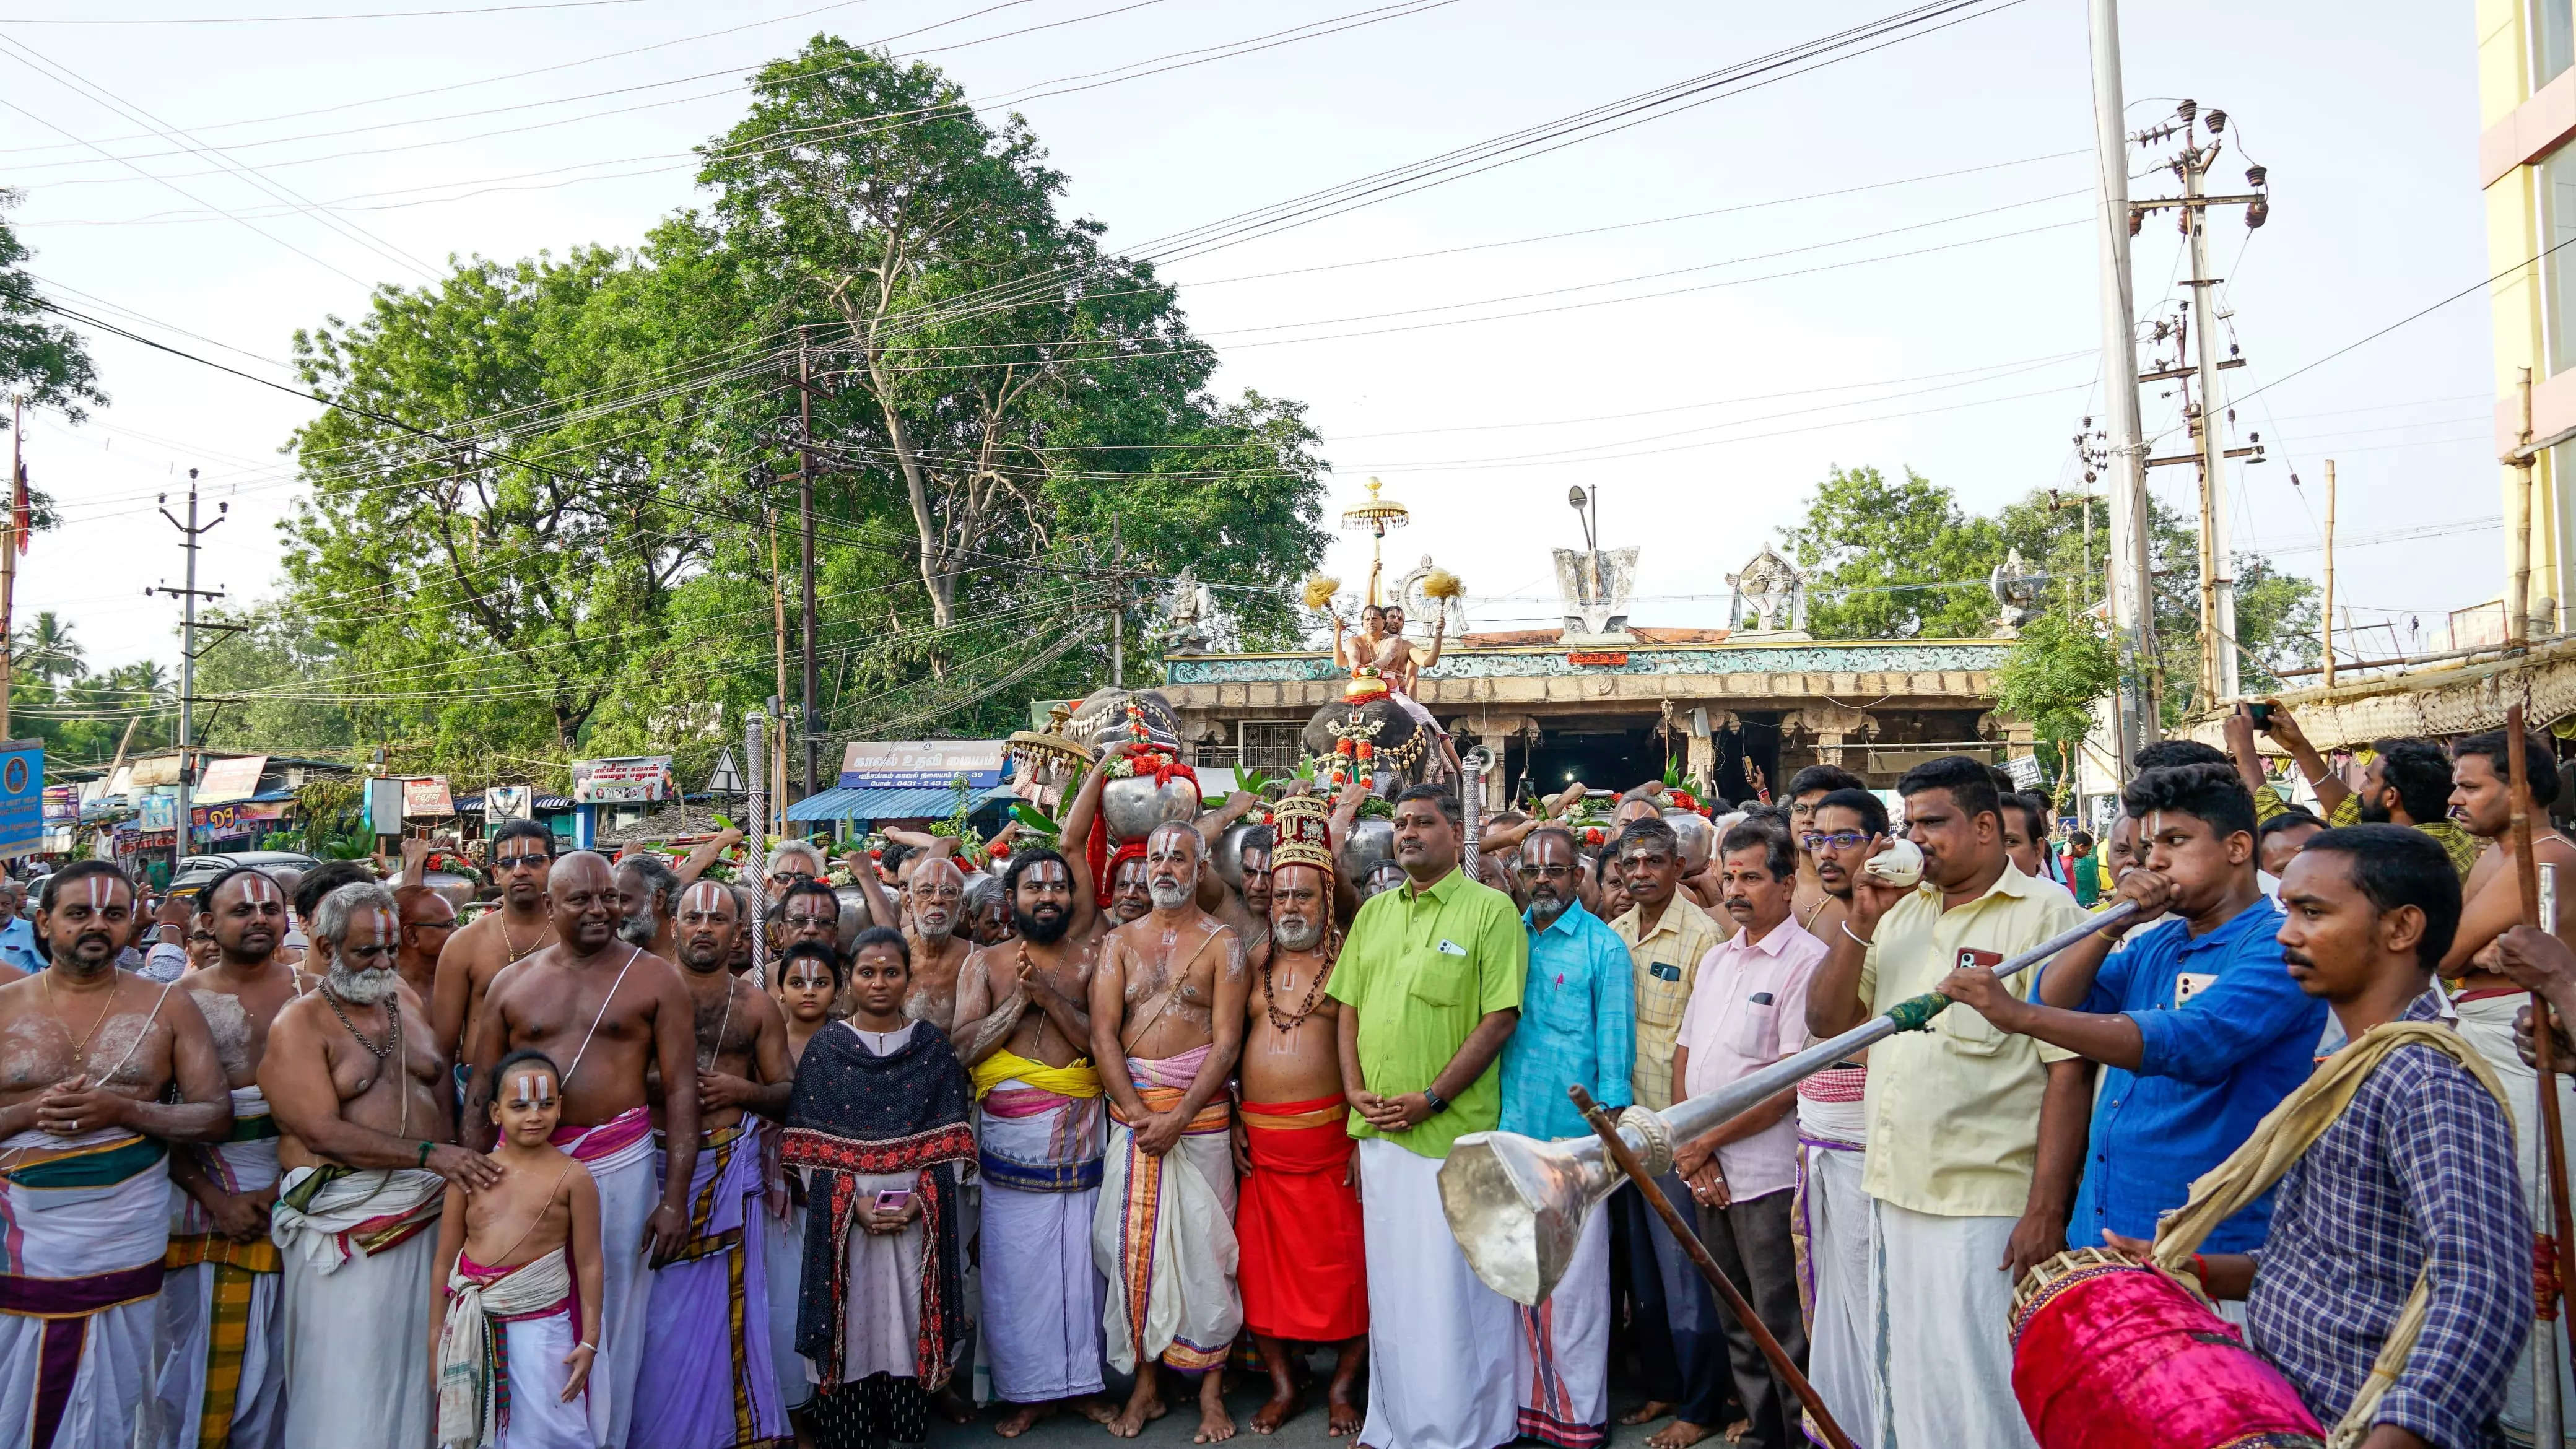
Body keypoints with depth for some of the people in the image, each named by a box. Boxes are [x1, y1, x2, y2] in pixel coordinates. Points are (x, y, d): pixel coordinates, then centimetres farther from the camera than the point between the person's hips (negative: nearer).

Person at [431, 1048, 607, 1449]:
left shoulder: (573, 1177, -4)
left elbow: (589, 1264, -1)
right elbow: (445, 1260, 9)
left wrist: (589, 1342, -2)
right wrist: (436, 1340, 10)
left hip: (540, 1324, -3)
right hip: (471, 1325, 3)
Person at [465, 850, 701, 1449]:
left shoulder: (654, 978, 0)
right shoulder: (512, 983, 8)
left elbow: (681, 1088, -4)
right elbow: (481, 1090, 13)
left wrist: (675, 1196, -9)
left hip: (620, 1164, -2)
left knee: (613, 1321, 5)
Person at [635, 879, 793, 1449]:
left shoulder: (757, 1005, 7)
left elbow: (788, 1093, 10)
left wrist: (744, 1090, -9)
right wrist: (652, 1085, -14)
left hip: (729, 1166, 1)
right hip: (658, 1160, 0)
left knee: (724, 1305, 3)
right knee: (659, 1307, 1)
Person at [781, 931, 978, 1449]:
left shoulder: (933, 1047, 6)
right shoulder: (825, 1048, 4)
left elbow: (949, 1138, 2)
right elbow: (809, 1146, -1)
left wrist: (919, 1201, -12)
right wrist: (854, 1204, -13)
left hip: (920, 1219, 1)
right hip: (844, 1220, 0)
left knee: (909, 1323, 3)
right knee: (851, 1325, 1)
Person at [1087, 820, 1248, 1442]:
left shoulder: (1222, 943, 1)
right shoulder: (1120, 941, 9)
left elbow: (1227, 1042, -7)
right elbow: (1103, 1034, 1)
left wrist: (1177, 1118, -15)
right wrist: (1138, 1112, -10)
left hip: (1200, 1111, -3)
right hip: (1130, 1110, 3)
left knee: (1204, 1248, 0)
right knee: (1132, 1245, 4)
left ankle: (1211, 1390, 13)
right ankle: (1145, 1384, 18)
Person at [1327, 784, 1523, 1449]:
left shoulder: (1490, 910, -7)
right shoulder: (1374, 912, 12)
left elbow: (1499, 1019, -12)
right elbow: (1349, 1009, 14)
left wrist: (1431, 1099, -15)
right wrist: (1355, 1089, 0)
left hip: (1453, 1132, -6)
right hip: (1378, 1128, 6)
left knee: (1451, 1288, 1)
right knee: (1389, 1287, 15)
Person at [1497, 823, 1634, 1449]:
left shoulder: (1603, 946, -5)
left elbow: (1615, 1045, -5)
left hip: (1574, 1135, -4)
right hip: (1511, 1131, 4)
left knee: (1574, 1279, 3)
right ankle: (1527, 1398, 25)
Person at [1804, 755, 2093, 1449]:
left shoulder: (2047, 916, -7)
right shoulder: (1902, 912, 13)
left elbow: (2069, 1071, -13)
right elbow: (1826, 1021, 9)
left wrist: (2046, 1211, -17)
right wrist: (1861, 922, -4)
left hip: (1987, 1208, -6)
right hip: (1893, 1195, 7)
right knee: (1901, 1385, 18)